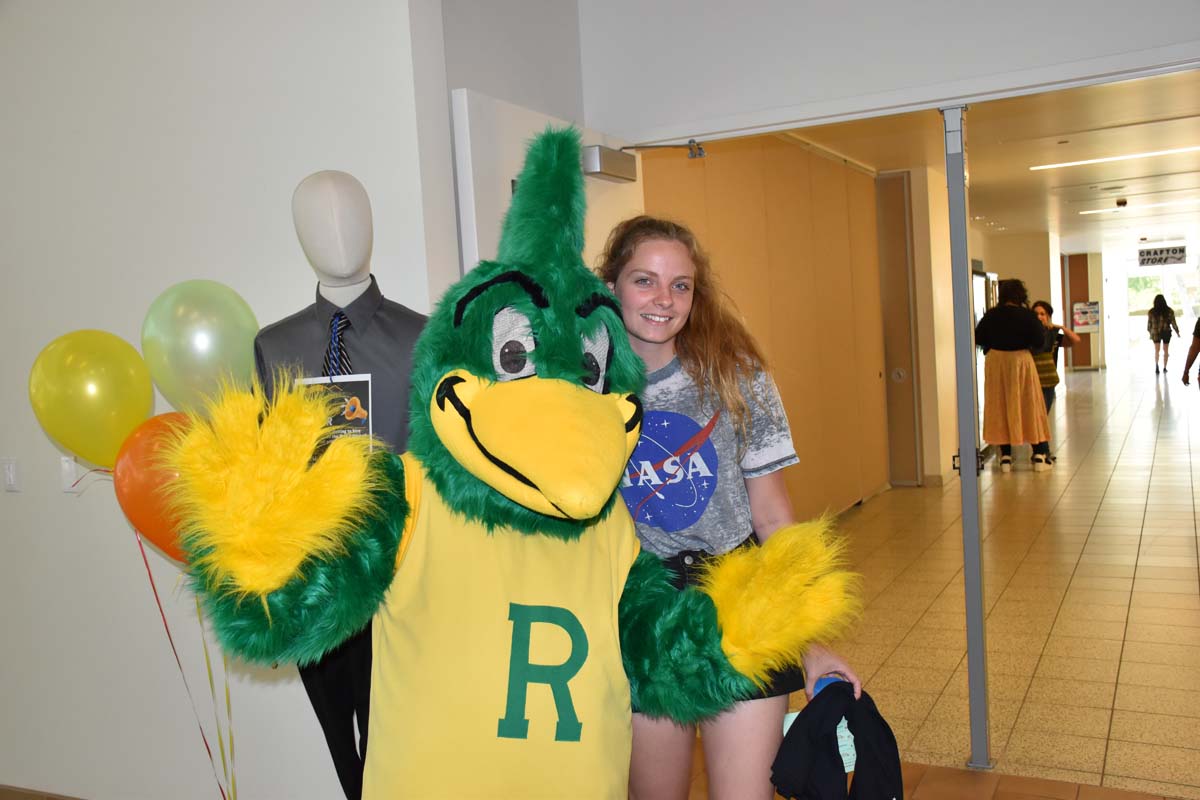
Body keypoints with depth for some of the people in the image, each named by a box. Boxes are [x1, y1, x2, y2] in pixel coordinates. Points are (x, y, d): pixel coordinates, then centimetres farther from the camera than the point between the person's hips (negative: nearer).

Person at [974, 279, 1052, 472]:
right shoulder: (1027, 316, -9)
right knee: (1030, 407, 8)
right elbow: (1040, 342, -11)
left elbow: (978, 339, 0)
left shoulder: (991, 315, -4)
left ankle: (1005, 457, 9)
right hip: (1021, 361, -2)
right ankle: (1039, 456, 11)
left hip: (995, 362, 2)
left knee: (1000, 409, 8)